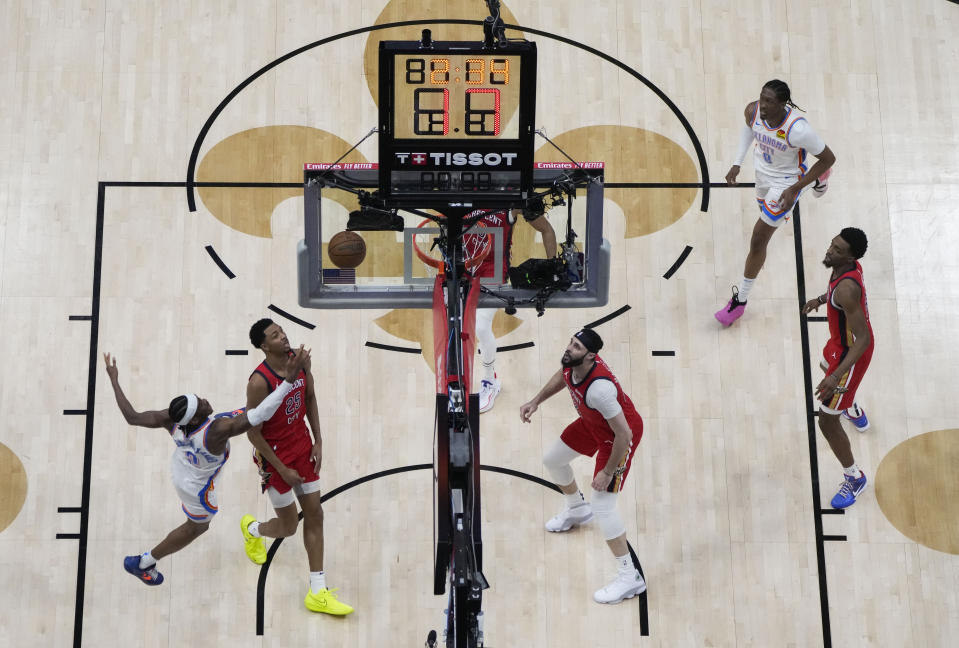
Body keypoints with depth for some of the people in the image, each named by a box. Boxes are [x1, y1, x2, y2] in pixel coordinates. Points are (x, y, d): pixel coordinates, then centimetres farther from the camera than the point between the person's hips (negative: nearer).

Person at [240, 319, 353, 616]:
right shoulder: (260, 382, -27)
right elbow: (253, 433, -19)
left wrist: (318, 441, 4)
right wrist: (283, 470, -15)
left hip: (303, 447, 6)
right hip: (274, 455, -6)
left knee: (314, 515, 7)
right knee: (288, 527, 6)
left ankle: (318, 593, 16)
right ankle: (252, 529, 44)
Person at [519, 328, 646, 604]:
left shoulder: (599, 387, -42)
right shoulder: (572, 363, -18)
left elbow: (624, 434, -35)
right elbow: (562, 376, 10)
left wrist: (608, 472, -26)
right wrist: (535, 401, 2)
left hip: (620, 434, -9)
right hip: (593, 422, 9)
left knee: (602, 503, -13)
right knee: (553, 459, 23)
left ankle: (630, 577, -3)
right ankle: (577, 509, 53)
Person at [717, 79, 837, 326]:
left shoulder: (798, 130, -39)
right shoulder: (753, 110, -24)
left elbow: (829, 158, -24)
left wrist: (795, 189, -26)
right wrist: (737, 163, -4)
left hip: (786, 182, -7)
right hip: (763, 172, 7)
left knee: (758, 240, -7)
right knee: (765, 208, 37)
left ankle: (740, 300, 10)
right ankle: (817, 179, 64)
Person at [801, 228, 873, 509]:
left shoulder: (846, 289, -39)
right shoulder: (849, 265, -11)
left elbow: (863, 340, -37)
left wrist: (836, 378, -41)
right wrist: (821, 299, 20)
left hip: (852, 353, -10)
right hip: (844, 340, 10)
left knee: (827, 421, -2)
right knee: (828, 366, 42)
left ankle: (854, 478, 18)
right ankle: (854, 411, 73)